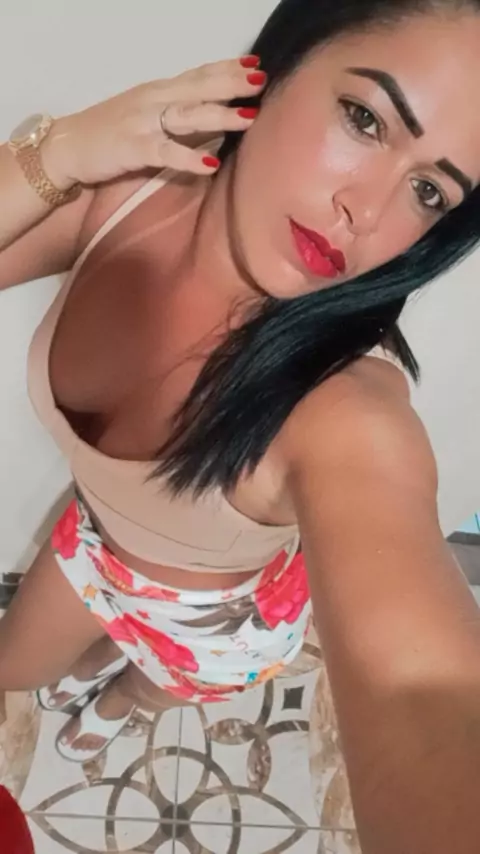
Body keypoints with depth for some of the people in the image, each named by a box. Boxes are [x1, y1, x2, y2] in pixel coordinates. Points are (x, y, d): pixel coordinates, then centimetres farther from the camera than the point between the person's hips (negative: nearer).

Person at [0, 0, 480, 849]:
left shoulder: (350, 414, -44)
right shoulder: (130, 190, -28)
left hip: (214, 619, -3)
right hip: (96, 537, 4)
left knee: (146, 685, 35)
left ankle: (120, 700, 75)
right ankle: (97, 659, 72)